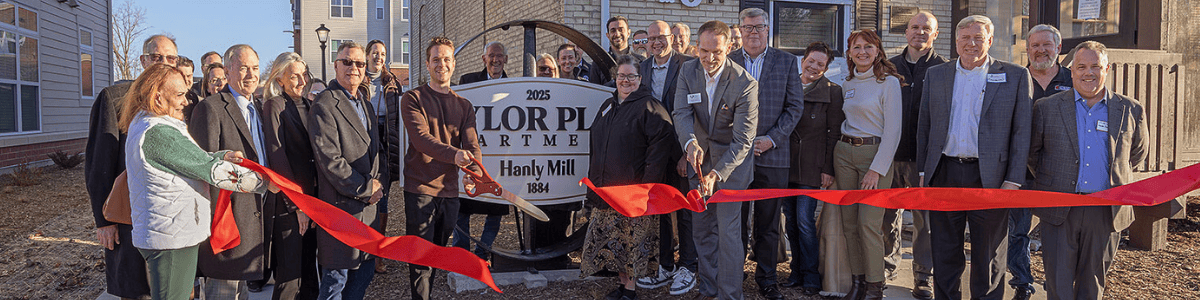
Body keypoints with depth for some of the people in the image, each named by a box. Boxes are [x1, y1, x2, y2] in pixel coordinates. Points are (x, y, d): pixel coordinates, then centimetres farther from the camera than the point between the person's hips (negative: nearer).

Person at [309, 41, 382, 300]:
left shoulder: (366, 104, 17)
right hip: (341, 204, -8)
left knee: (364, 273, 15)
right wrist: (365, 189, -14)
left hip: (369, 204, 8)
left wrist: (379, 181, 3)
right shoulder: (324, 105, -11)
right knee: (336, 279, 0)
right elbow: (329, 159, -18)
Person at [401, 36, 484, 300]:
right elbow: (421, 138, -16)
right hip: (420, 187, -4)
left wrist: (474, 169, -23)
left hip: (449, 189, 5)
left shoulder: (464, 106, 13)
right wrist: (454, 154, -34)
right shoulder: (413, 99, 0)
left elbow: (471, 144, 0)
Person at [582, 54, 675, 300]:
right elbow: (596, 144, 27)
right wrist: (594, 176, 19)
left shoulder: (648, 106, -7)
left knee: (632, 239, -2)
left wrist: (648, 183, -20)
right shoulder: (607, 106, 17)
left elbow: (663, 140, -16)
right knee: (613, 238, 9)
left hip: (632, 188, -7)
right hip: (605, 187, 7)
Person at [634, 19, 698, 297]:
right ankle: (666, 268, 23)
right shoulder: (642, 68, 10)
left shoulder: (688, 65, -7)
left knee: (684, 210, 3)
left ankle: (687, 268, 14)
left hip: (680, 149, -5)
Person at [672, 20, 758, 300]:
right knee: (701, 228, 13)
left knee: (728, 231, -7)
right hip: (699, 159, 5)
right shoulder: (687, 71, -7)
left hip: (731, 162, -5)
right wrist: (690, 142, -37)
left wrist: (717, 173, -34)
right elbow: (681, 113, -15)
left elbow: (743, 140, -22)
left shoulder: (745, 83, -20)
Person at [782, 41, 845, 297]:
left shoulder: (832, 92, -2)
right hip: (786, 163, 4)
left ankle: (811, 277, 7)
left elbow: (835, 133, -3)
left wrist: (828, 169, -7)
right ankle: (797, 272, 22)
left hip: (812, 166, -4)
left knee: (805, 221, -7)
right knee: (791, 221, 9)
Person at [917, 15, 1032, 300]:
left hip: (989, 178, -2)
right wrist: (923, 171, 7)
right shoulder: (935, 74, 9)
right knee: (944, 254, 11)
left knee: (988, 257, 7)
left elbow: (1021, 132, -2)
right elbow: (924, 127, 12)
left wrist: (1013, 181, -8)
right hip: (944, 175, 2)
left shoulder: (1015, 76, 2)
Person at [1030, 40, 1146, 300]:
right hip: (1059, 210, -1)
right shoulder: (1046, 108, 2)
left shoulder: (1131, 110, 5)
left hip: (1106, 212, 1)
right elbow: (1031, 151, 11)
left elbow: (1138, 152, 20)